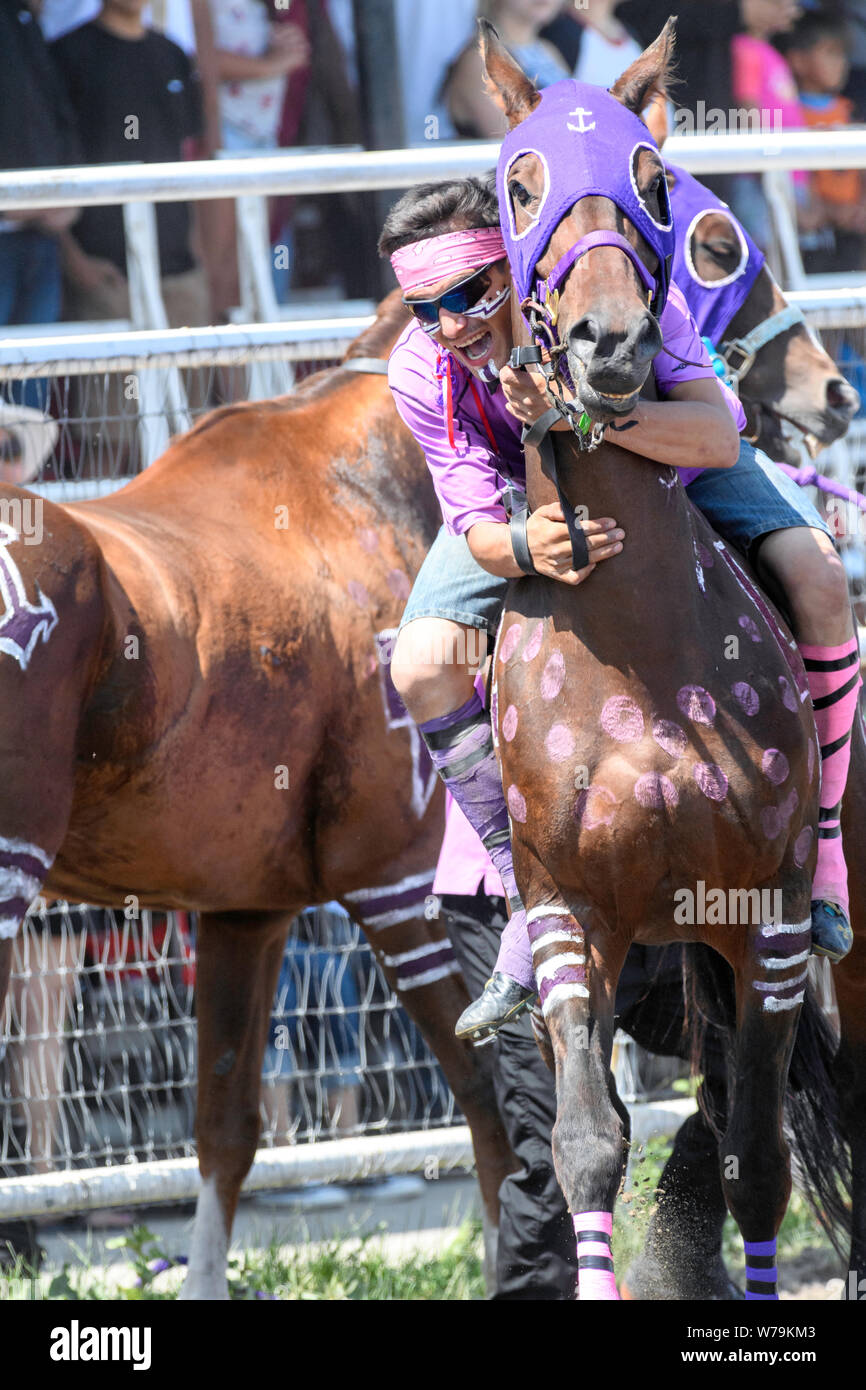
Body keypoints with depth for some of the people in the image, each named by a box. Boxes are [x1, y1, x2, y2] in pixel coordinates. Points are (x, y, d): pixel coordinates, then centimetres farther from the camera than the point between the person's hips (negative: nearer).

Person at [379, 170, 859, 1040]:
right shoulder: (420, 371, -32)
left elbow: (718, 437, -49)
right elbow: (476, 521, -30)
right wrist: (521, 545, -56)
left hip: (682, 463, -2)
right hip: (526, 498, 2)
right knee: (422, 667, -17)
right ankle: (531, 906, -1)